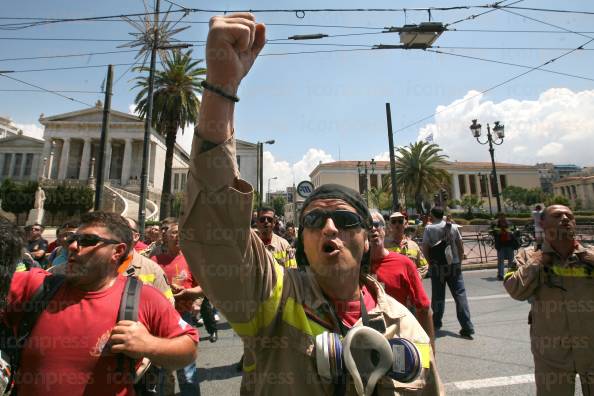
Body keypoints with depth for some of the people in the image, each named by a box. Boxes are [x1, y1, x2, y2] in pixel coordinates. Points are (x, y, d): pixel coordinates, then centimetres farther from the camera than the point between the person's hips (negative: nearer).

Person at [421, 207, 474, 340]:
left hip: (437, 268, -2)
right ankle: (467, 328, 4)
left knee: (438, 296, 10)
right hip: (454, 266, 2)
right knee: (460, 295, 5)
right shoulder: (454, 227, 2)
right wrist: (459, 262, 14)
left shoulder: (429, 228, -7)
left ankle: (436, 324, 24)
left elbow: (425, 250, -7)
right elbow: (461, 248, 3)